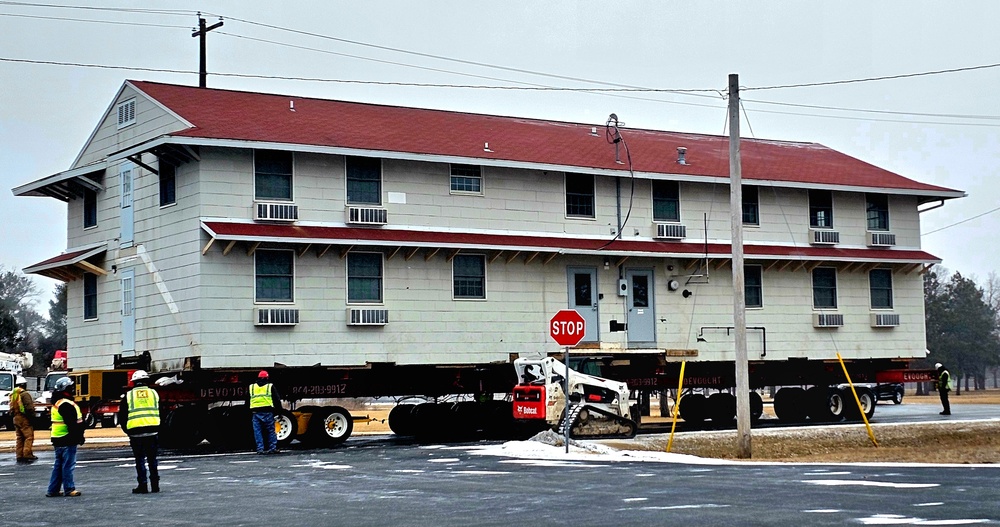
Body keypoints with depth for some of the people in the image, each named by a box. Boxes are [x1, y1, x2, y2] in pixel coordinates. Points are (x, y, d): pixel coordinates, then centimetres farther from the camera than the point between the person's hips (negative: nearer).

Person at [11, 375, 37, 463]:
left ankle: (19, 456, 13)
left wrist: (14, 415, 19)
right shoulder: (25, 394, -13)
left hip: (16, 418, 9)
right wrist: (32, 415, -9)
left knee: (19, 438, 12)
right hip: (24, 419, -9)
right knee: (29, 437, -6)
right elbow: (29, 407, -19)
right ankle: (27, 455, -13)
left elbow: (11, 408, 16)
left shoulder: (13, 394, 13)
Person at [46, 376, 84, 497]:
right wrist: (79, 437, -17)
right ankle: (69, 489, 2)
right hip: (67, 440, -10)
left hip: (58, 440, 10)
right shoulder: (66, 405, -18)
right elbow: (72, 424, -22)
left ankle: (53, 490, 16)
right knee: (68, 465, -3)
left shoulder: (57, 404, 16)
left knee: (58, 465, 14)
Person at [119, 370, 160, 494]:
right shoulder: (154, 393, 8)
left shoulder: (128, 396, 5)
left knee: (140, 460, 4)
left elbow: (122, 417, 5)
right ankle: (155, 485, 12)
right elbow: (161, 413, 9)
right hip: (153, 430, 2)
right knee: (152, 459, 11)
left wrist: (128, 431, 16)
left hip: (136, 432, -2)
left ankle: (143, 486, 2)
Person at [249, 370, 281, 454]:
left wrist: (250, 413, 19)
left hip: (255, 412, 2)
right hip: (267, 412, -2)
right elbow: (277, 400, 6)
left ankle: (260, 449, 1)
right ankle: (273, 448, 3)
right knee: (271, 430, 4)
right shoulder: (270, 386, 6)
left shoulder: (251, 387, 13)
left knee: (257, 431, 4)